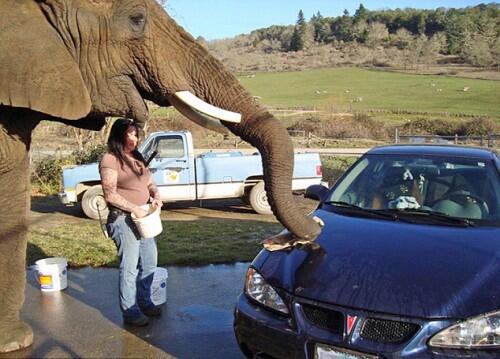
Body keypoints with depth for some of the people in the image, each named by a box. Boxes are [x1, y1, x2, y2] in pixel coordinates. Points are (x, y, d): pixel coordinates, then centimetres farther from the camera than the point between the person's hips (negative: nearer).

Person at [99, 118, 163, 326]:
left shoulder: (136, 157, 13)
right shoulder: (110, 160, -12)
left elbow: (149, 182, 19)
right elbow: (110, 195, -18)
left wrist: (156, 195, -1)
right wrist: (134, 208, -20)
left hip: (143, 216, 8)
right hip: (123, 219, -8)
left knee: (149, 261, 14)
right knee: (130, 267, -3)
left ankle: (144, 302, 30)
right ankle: (130, 312, 8)